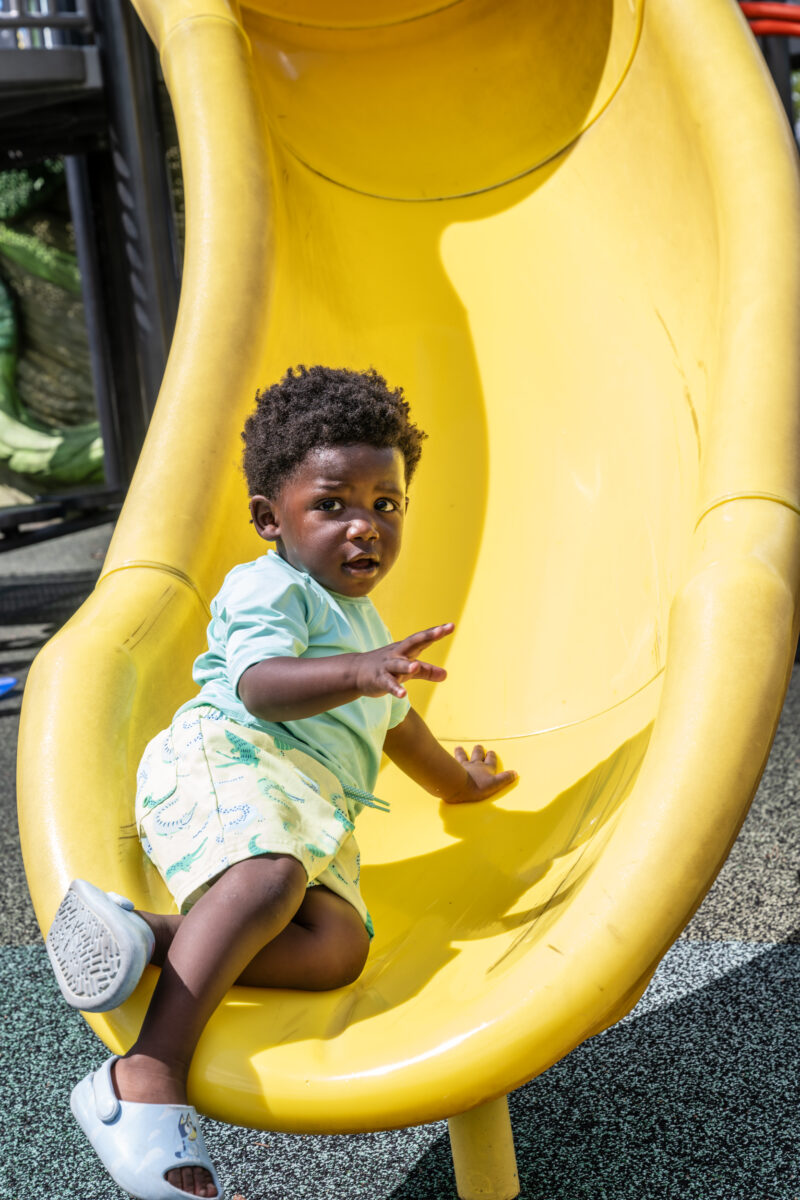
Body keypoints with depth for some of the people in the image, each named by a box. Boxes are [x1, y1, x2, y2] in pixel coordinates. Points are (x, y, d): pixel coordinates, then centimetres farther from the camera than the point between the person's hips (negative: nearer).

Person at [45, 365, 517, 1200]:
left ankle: (151, 938, -30)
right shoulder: (266, 588, 1)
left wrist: (456, 781, 58)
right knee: (269, 877, -40)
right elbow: (262, 686, -19)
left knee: (338, 947, -22)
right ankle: (145, 1079, -44)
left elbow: (391, 719, 47)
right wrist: (359, 673, -36)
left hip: (314, 817, 8)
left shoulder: (362, 622, 31)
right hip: (224, 762, -8)